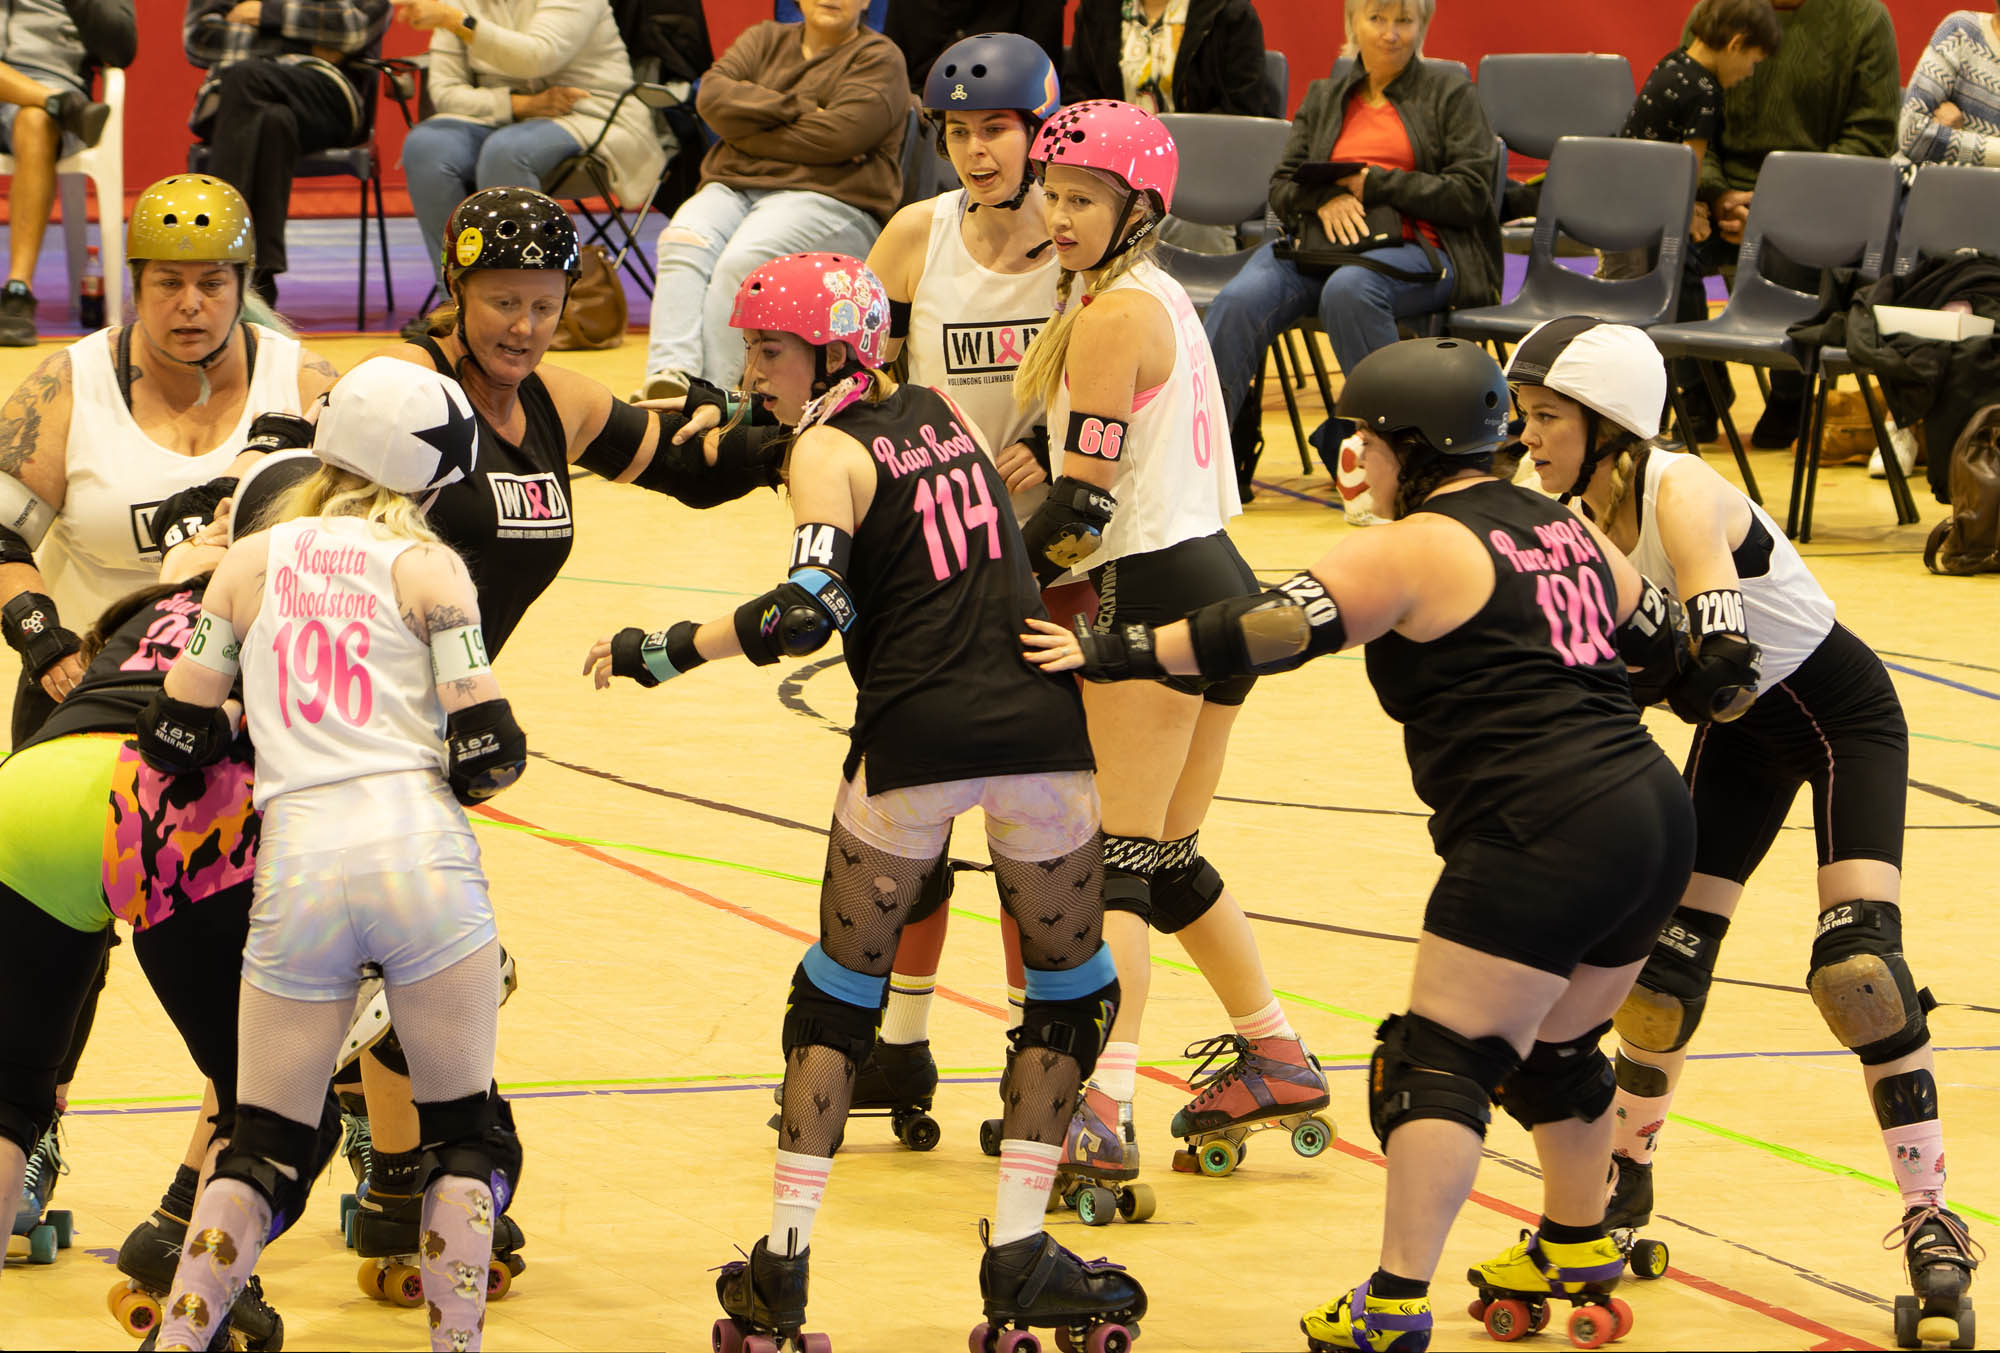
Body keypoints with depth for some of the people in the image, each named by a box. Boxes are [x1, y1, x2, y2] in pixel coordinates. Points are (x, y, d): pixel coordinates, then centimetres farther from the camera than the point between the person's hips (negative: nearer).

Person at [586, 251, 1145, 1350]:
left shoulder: (828, 449, -2)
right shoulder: (943, 415, 15)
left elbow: (814, 608, -17)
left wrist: (662, 653, -12)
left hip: (916, 741, -3)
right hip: (1040, 721, 4)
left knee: (838, 991, 12)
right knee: (1072, 990, 15)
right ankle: (1018, 1257, 8)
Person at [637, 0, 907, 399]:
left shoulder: (879, 59, 8)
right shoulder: (766, 39, 23)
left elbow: (841, 134, -10)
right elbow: (712, 94, 4)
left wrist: (748, 133, -4)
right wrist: (797, 108, -6)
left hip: (827, 197, -4)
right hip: (733, 186, 4)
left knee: (742, 261, -33)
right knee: (682, 242, -28)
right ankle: (669, 376, -43)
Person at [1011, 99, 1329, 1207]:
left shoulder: (1112, 316, -12)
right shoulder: (1161, 296, 16)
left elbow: (1083, 501, -16)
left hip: (1156, 593, -9)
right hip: (1217, 577, 9)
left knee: (1117, 862, -11)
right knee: (1169, 860, 20)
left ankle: (1099, 1114, -17)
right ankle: (1274, 1060, 29)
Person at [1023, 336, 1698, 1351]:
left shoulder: (1415, 549, -5)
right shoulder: (1567, 531, 18)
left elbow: (1275, 628, -14)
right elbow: (1658, 639, 29)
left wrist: (1113, 654, -13)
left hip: (1543, 836, -9)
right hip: (1654, 814, 9)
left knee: (1441, 1059, -8)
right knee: (1552, 1048, 26)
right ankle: (1575, 1249, 42)